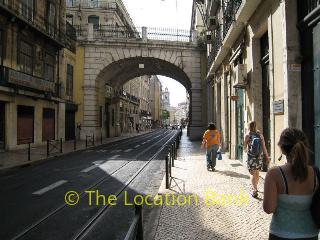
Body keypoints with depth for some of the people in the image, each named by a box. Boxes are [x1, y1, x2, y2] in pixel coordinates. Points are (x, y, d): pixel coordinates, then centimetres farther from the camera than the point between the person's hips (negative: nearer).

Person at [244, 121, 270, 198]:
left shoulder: (247, 135, -8)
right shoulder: (260, 135, -1)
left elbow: (245, 147, 0)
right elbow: (264, 147, -5)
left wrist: (246, 151, 22)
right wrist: (267, 157, 0)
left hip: (251, 157, -4)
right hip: (259, 157, 4)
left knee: (252, 173, -1)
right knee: (257, 173, 20)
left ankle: (254, 190, -11)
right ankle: (255, 187, 39)